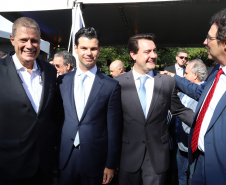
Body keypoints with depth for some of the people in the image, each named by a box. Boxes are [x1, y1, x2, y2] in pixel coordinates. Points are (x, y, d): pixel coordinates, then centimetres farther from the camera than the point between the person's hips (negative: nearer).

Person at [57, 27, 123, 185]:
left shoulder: (111, 86, -9)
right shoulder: (62, 81, 1)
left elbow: (114, 129, -7)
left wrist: (111, 165, -4)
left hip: (95, 159, -2)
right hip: (65, 158, 3)